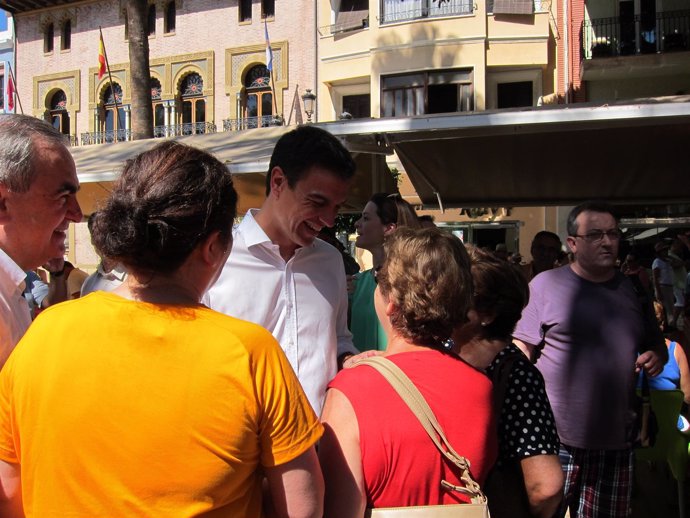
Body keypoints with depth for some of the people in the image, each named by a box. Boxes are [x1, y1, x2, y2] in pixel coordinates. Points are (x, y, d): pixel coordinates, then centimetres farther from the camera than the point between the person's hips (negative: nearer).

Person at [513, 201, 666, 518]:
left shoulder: (633, 289, 12)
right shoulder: (545, 285, -3)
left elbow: (655, 342, 24)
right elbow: (520, 352, -4)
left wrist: (657, 356, 0)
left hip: (614, 439, 4)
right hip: (555, 437, -4)